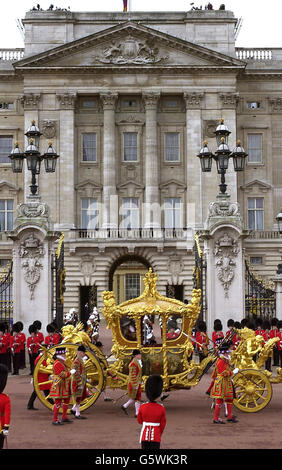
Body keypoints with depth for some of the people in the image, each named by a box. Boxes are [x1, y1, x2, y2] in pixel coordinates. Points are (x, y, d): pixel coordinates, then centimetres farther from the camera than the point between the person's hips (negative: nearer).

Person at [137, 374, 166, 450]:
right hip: (156, 437, -1)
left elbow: (140, 421, 6)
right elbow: (163, 424, -1)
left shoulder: (142, 407, -9)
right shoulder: (161, 409, -11)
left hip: (145, 435, 1)